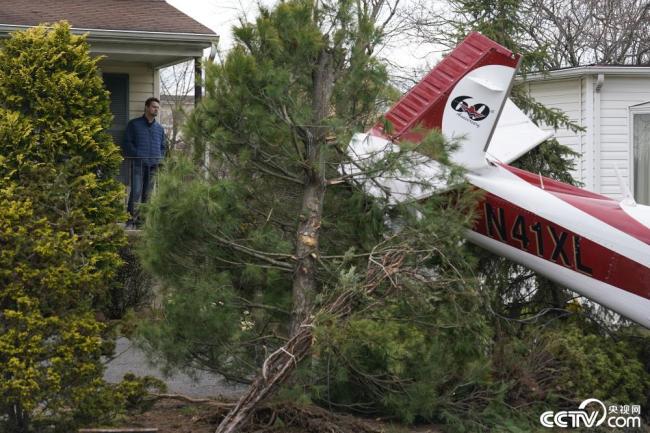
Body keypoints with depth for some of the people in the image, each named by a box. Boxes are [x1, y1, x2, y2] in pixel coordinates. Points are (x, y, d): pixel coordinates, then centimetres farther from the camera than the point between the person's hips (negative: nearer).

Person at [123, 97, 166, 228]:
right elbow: (128, 143, 2)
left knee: (147, 194, 4)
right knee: (136, 192, -14)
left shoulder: (159, 128, 20)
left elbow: (162, 147, 27)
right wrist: (137, 155, -10)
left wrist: (160, 159, 9)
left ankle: (142, 220, 7)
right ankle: (131, 221, -14)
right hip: (138, 163, -5)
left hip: (153, 165, 5)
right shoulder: (134, 124, 7)